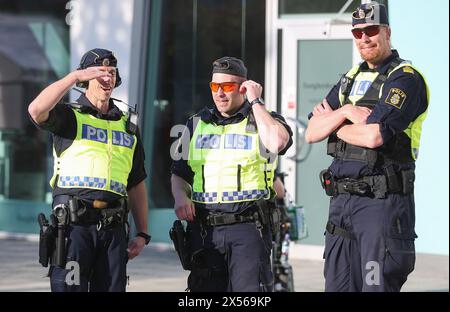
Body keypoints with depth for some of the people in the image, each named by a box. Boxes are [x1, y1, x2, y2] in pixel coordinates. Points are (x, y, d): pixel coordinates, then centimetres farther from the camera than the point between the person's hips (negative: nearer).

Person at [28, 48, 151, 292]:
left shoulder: (128, 127, 20)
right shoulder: (70, 117, 6)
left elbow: (137, 185, 20)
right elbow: (36, 110, -19)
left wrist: (142, 233, 13)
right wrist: (75, 76, -19)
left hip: (113, 228, 4)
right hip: (74, 225, -4)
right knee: (69, 288, -9)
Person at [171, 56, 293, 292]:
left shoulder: (264, 121, 4)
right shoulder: (196, 125, 16)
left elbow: (277, 142, -21)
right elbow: (179, 173, 21)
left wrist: (255, 102, -11)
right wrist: (180, 197, -1)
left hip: (248, 228, -4)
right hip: (204, 228, 4)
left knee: (249, 289, -13)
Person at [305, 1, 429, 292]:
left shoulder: (406, 78, -7)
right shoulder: (350, 79, 18)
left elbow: (374, 136, -19)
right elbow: (312, 133, 11)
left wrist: (333, 121, -2)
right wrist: (346, 112, -7)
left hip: (383, 201, -8)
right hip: (342, 200, 8)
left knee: (378, 285, -10)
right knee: (337, 286, 8)